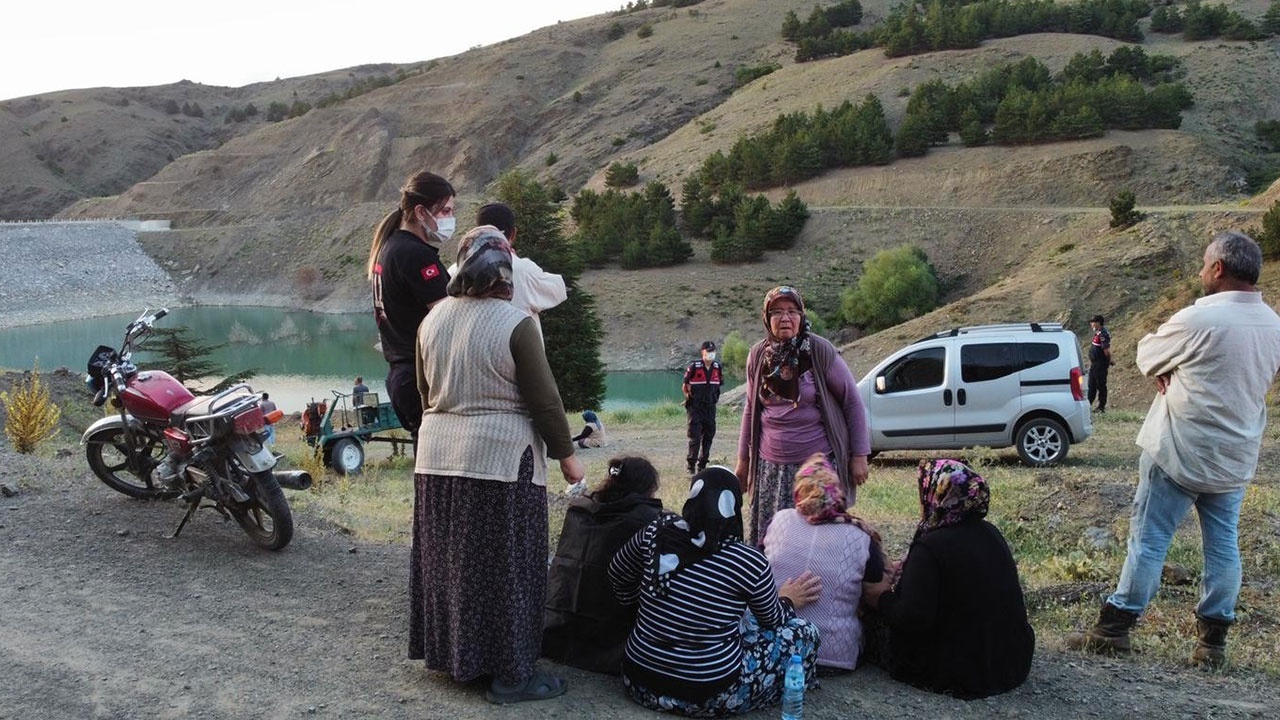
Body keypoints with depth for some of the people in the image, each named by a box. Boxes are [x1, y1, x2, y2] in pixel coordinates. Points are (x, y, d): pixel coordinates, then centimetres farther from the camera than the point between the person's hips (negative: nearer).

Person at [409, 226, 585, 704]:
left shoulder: (433, 320, 7)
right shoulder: (515, 325, -12)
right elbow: (545, 400, -10)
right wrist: (566, 455, 1)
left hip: (437, 456, 6)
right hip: (501, 459, -6)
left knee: (449, 558, 16)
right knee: (504, 566, 2)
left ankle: (450, 652, 28)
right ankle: (511, 674, 10)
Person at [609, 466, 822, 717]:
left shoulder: (657, 532, -8)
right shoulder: (751, 563, -16)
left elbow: (618, 576, 11)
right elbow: (772, 620, 3)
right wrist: (787, 601, 25)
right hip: (708, 697, -5)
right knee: (803, 632, 9)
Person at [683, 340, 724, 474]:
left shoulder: (717, 367, 3)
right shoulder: (694, 366, -11)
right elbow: (685, 385, -1)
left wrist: (715, 397, 13)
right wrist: (689, 397, -1)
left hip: (710, 407, 5)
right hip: (695, 407, -5)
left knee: (709, 436, 8)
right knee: (695, 437, -7)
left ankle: (702, 465, 20)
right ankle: (691, 465, 2)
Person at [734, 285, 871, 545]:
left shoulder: (820, 351, -5)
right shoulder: (758, 355, 5)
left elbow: (852, 401, 0)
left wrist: (859, 455, -3)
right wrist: (743, 459, 15)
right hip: (771, 468, 3)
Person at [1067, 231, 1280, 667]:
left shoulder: (1198, 321, -20)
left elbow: (1146, 356, -9)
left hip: (1180, 452, -6)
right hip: (1237, 459, 6)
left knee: (1149, 539, 1)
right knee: (1223, 546, 11)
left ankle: (1114, 628, 8)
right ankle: (1213, 640, 18)